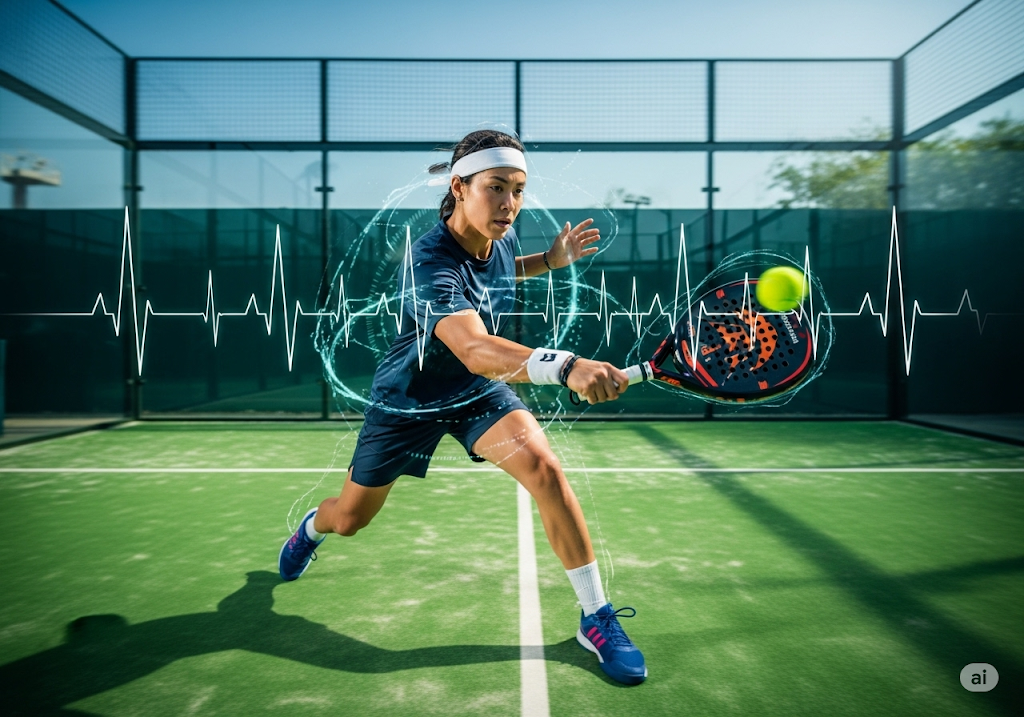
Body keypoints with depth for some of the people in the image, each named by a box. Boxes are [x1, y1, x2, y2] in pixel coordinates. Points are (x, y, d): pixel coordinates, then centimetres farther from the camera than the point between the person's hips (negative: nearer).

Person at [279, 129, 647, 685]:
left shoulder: (502, 237, -11)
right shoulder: (430, 262, -35)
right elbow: (476, 350, -53)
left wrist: (550, 259, -1)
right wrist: (565, 367, -69)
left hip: (480, 391, 4)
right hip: (407, 400, -3)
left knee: (542, 466, -25)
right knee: (349, 519, 14)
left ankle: (596, 618, -10)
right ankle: (312, 527, 56)